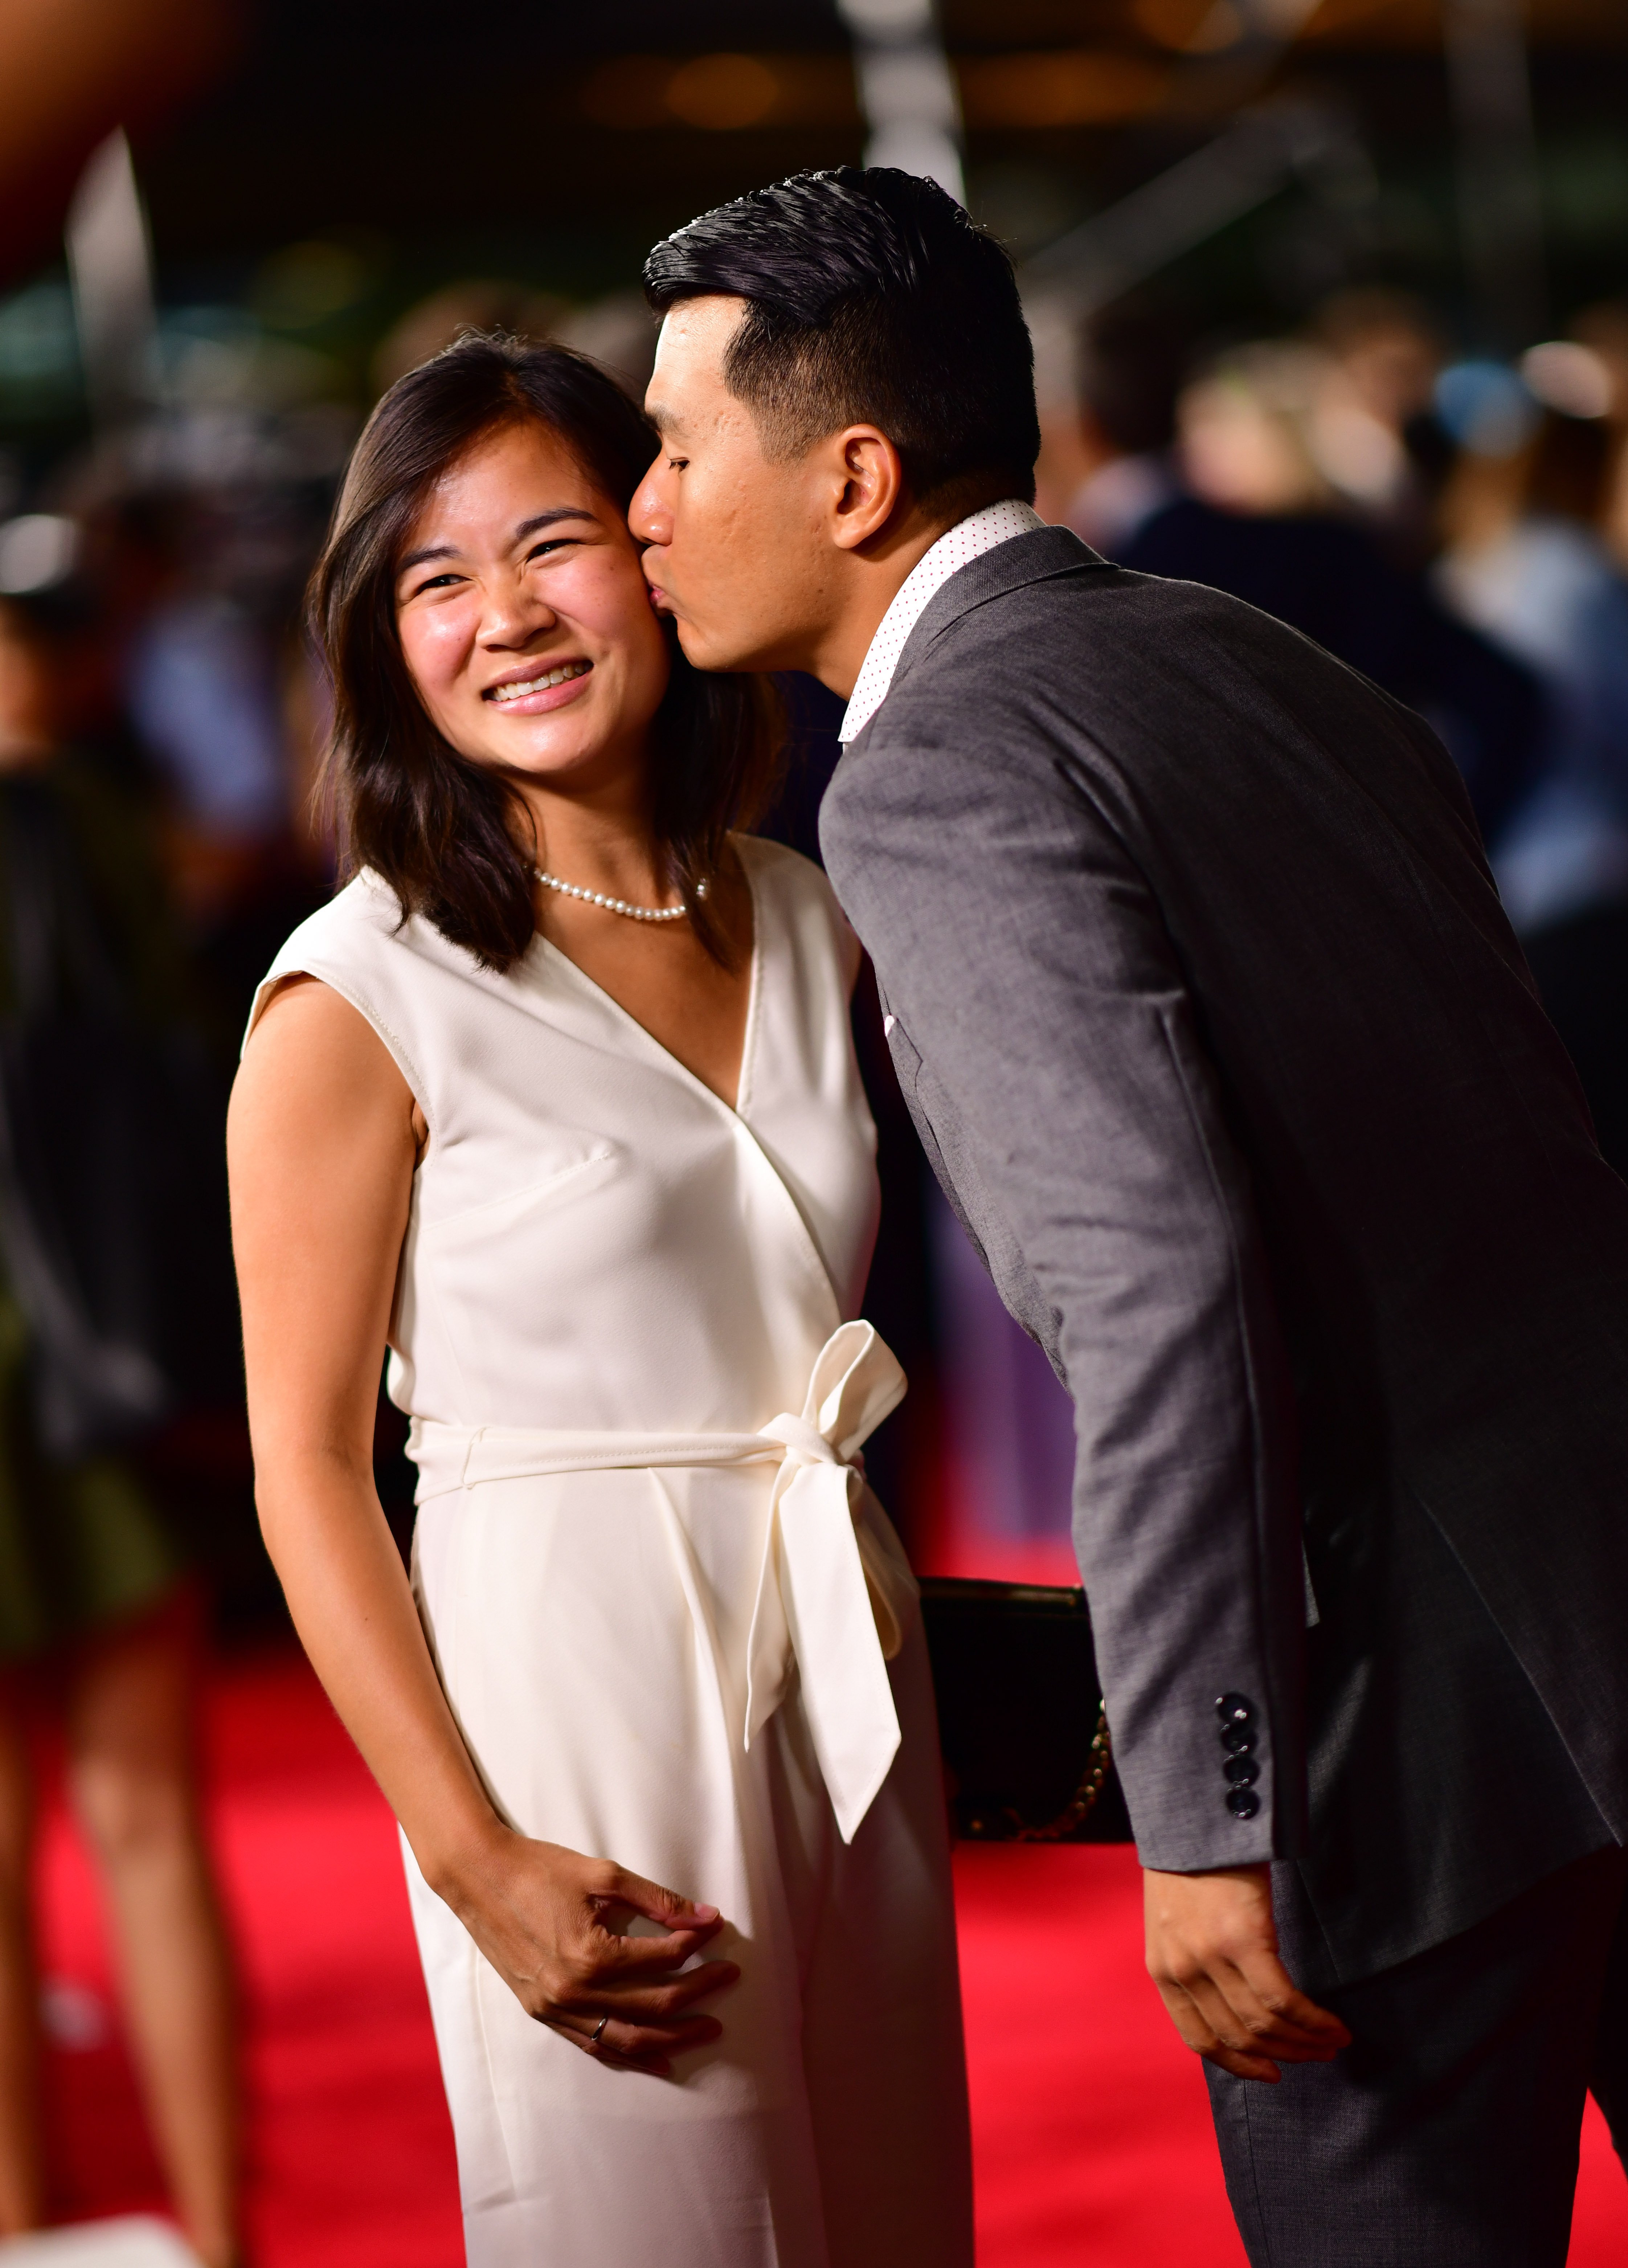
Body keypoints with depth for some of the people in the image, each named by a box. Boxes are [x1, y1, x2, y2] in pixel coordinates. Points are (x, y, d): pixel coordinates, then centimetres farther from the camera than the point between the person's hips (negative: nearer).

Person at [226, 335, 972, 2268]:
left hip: (845, 1674, 6)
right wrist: (477, 1865, -16)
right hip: (578, 1694, -6)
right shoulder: (363, 998, -10)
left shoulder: (808, 921, 7)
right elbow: (307, 1469, -10)